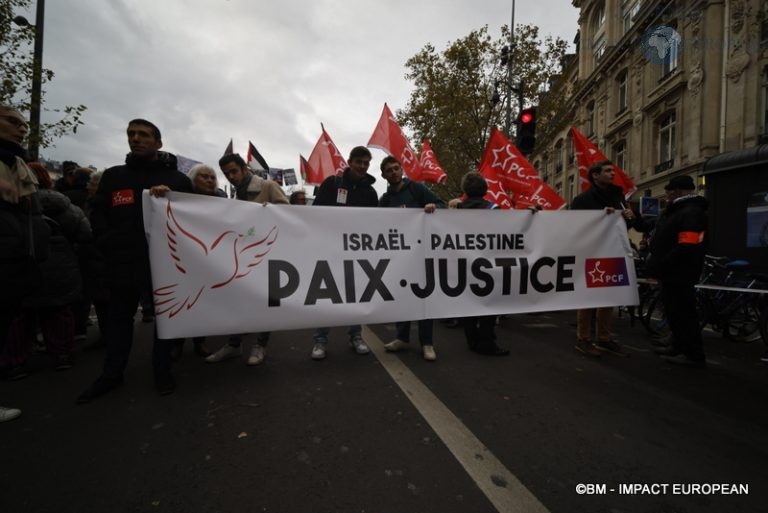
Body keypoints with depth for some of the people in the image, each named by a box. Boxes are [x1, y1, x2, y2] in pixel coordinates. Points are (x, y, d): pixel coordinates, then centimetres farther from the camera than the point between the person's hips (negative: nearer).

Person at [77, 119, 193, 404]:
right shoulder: (113, 176, 12)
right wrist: (109, 244, -4)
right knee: (119, 317, 13)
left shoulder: (178, 179, 5)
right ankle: (112, 373, 29)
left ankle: (162, 370, 22)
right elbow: (98, 215, 11)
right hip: (124, 262, 3)